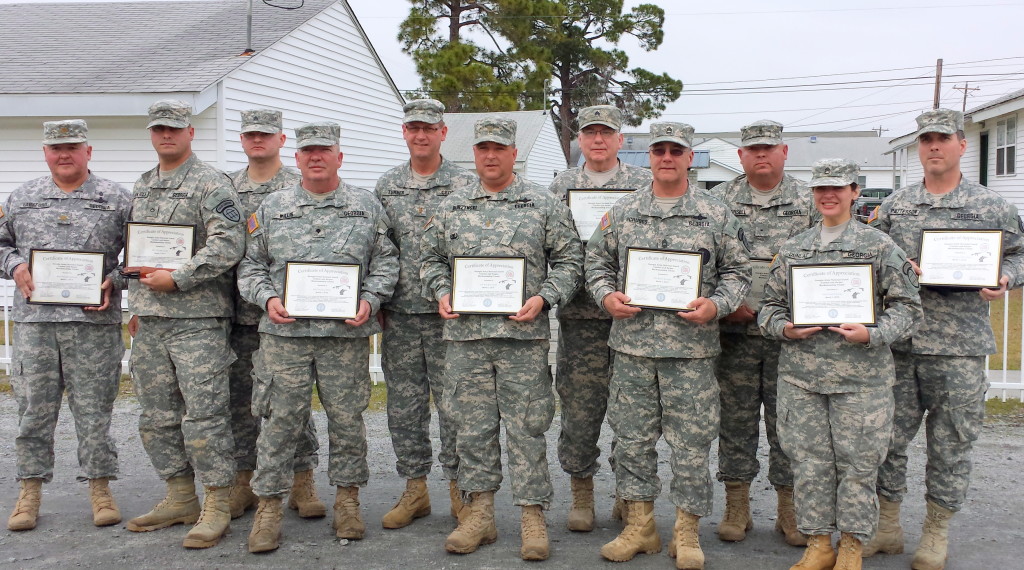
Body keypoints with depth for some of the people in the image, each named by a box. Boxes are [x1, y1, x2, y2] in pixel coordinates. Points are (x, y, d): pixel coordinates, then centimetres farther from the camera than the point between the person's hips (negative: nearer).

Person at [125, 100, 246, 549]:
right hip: (150, 321, 8)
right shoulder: (141, 188, 18)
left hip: (197, 318, -8)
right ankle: (180, 499, 24)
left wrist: (176, 279, -19)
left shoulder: (211, 184, -6)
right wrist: (136, 304, 20)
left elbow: (228, 246, -18)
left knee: (203, 415, -7)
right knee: (158, 416, 12)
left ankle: (216, 508, 2)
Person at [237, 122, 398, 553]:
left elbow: (385, 261, 7)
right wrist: (267, 298, -5)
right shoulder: (271, 208, 11)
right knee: (280, 420, 2)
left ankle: (348, 500, 23)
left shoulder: (366, 206, 8)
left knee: (347, 418, 7)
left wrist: (369, 300, -8)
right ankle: (268, 506, 14)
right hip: (284, 332, 1)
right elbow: (251, 264, 12)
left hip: (347, 334, 0)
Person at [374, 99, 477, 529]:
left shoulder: (465, 185, -1)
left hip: (448, 314, -4)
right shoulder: (386, 186, 11)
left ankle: (459, 487, 16)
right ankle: (415, 489, 22)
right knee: (404, 405, 9)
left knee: (453, 404, 1)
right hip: (399, 316, 4)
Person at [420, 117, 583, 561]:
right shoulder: (452, 207, 12)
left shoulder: (544, 204, 4)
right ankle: (479, 514, 20)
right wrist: (441, 292, -1)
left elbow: (569, 260, 3)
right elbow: (432, 258, 17)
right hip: (466, 334, 3)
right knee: (473, 426, 8)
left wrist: (543, 298, -10)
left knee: (527, 428, 1)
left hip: (524, 336, -3)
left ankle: (533, 518, 11)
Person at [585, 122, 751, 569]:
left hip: (691, 348, -2)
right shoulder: (622, 212, 9)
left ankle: (687, 532, 17)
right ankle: (639, 527, 22)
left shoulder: (716, 215, 3)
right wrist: (606, 296, -3)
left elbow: (737, 272, 5)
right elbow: (597, 260, 15)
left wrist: (715, 305, -12)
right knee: (632, 437, 8)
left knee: (692, 441, 2)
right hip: (632, 344, 2)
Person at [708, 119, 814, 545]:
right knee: (735, 418, 6)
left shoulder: (809, 202, 6)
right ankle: (736, 506, 17)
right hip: (735, 329, 1)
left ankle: (790, 509, 16)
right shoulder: (719, 200, 6)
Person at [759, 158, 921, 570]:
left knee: (857, 462, 4)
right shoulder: (793, 249, 12)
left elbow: (907, 306, 1)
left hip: (861, 374, -2)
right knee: (810, 461, 7)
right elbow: (770, 305, 15)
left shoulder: (880, 246, 3)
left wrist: (872, 334, -14)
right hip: (800, 373, 3)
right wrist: (785, 328, -6)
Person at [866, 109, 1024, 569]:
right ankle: (887, 527, 21)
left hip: (960, 346, -2)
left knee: (951, 443, 5)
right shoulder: (894, 206, 11)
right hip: (897, 342, 2)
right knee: (887, 436, 6)